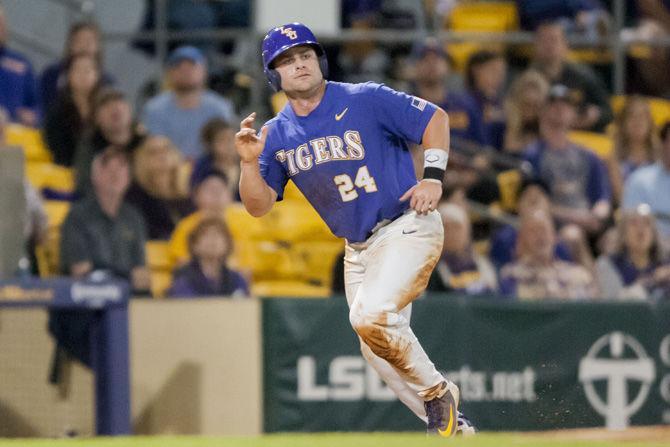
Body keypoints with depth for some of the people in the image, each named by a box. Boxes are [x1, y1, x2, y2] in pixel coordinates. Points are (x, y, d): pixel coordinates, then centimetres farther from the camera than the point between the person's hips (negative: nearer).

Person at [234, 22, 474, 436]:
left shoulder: (366, 100, -10)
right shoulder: (276, 134, 4)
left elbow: (436, 118, -5)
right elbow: (258, 206, 2)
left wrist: (434, 176, -17)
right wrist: (250, 162, -15)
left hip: (408, 227, -7)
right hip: (358, 249, 7)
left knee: (371, 316, -26)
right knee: (377, 351, 7)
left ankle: (438, 394, -5)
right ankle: (451, 427, 21)